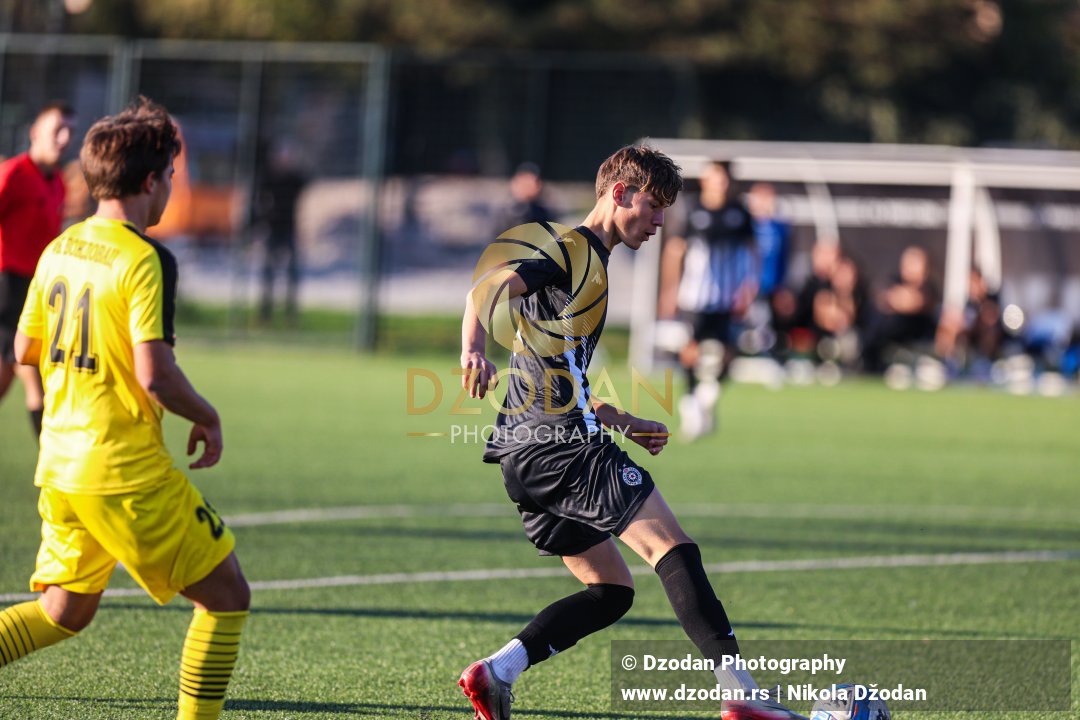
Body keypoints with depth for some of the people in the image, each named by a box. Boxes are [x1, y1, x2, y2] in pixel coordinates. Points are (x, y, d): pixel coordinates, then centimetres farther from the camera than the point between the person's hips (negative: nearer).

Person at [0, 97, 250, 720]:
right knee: (226, 595, 4)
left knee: (65, 612, 18)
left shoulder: (59, 250, 8)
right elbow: (155, 375, -22)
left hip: (60, 466, 8)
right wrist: (208, 419, -5)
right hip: (128, 471, -8)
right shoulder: (144, 260, -15)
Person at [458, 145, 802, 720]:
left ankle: (495, 673, -1)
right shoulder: (572, 251, -6)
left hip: (526, 454, 10)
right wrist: (474, 348, -43)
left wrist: (624, 424, 25)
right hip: (565, 448, -10)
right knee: (674, 550, -12)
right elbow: (487, 288, -24)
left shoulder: (586, 260, 24)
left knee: (611, 589, 12)